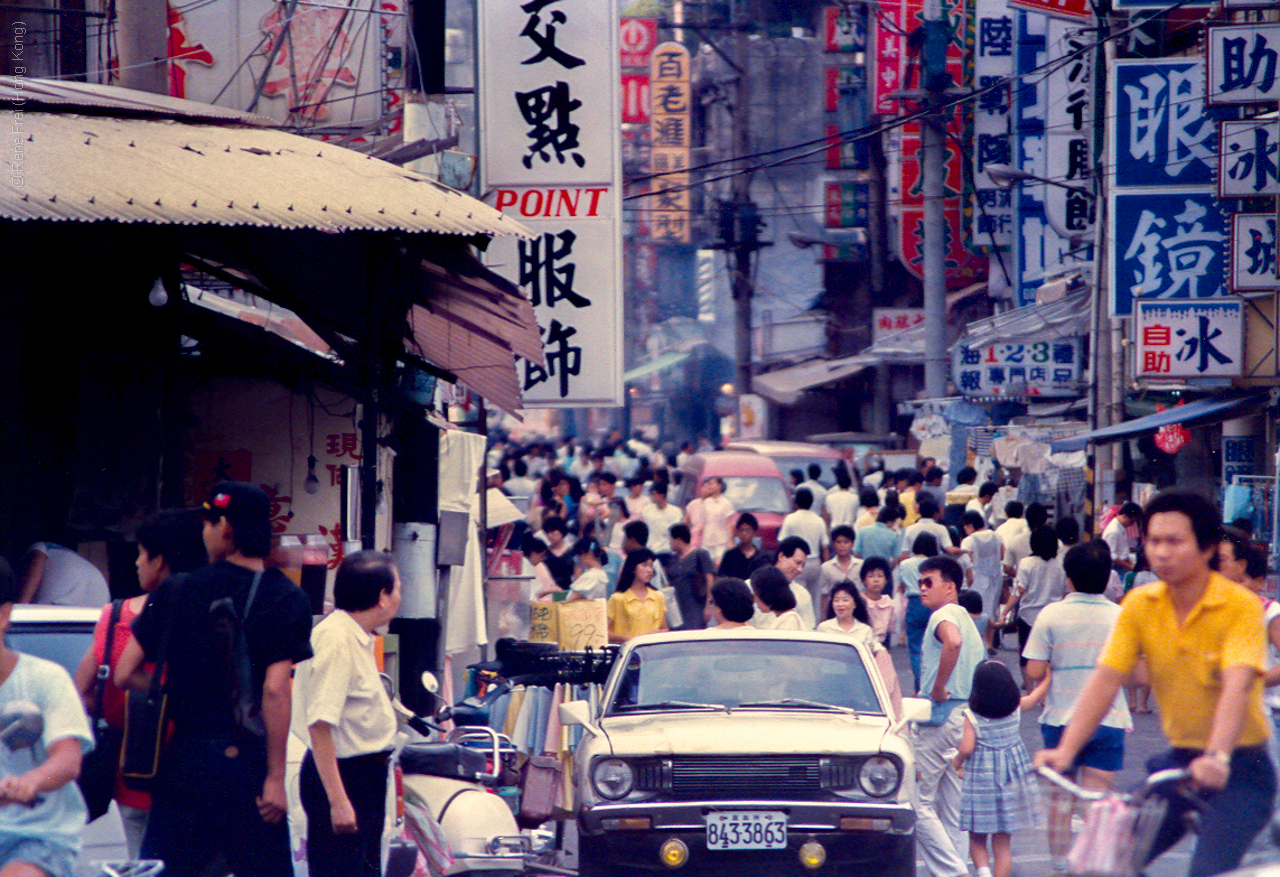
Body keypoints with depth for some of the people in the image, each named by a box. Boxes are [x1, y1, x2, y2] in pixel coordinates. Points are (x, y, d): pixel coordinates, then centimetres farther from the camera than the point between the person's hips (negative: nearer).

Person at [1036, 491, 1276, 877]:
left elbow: (1237, 687, -28)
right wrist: (1066, 750, -21)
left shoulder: (1241, 606, -14)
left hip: (1238, 772, -5)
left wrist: (1216, 757, -45)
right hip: (1178, 762, 5)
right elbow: (1105, 679, -7)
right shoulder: (1140, 606, 0)